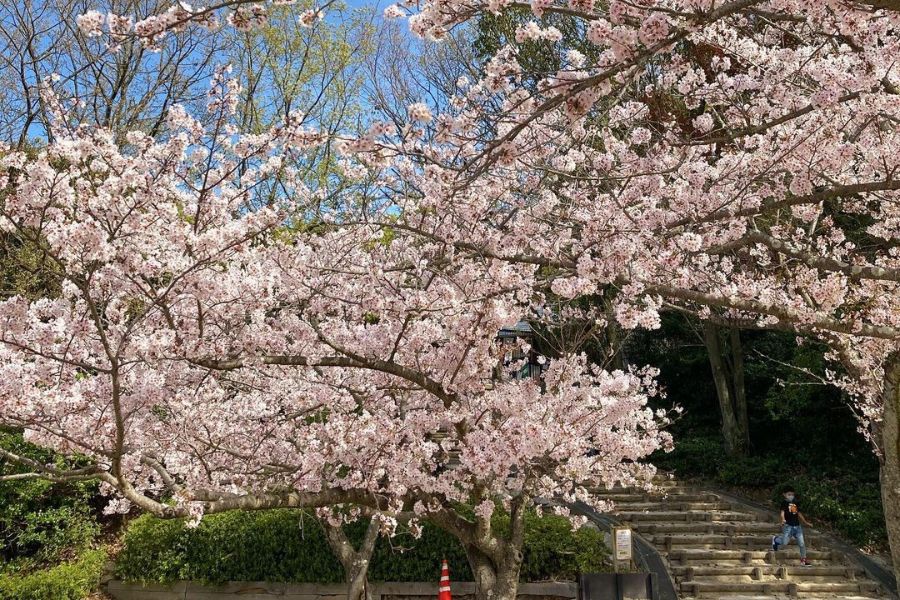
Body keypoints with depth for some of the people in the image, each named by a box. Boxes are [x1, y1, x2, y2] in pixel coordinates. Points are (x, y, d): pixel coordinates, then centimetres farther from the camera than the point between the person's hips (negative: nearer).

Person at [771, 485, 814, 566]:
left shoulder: (796, 502, 14)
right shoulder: (784, 502, -3)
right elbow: (782, 512, -15)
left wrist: (806, 522, 28)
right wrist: (783, 520, -35)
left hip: (797, 525, 5)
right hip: (788, 525, -5)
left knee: (802, 543, 3)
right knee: (784, 542, -11)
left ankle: (803, 559, 17)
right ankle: (775, 539, 22)